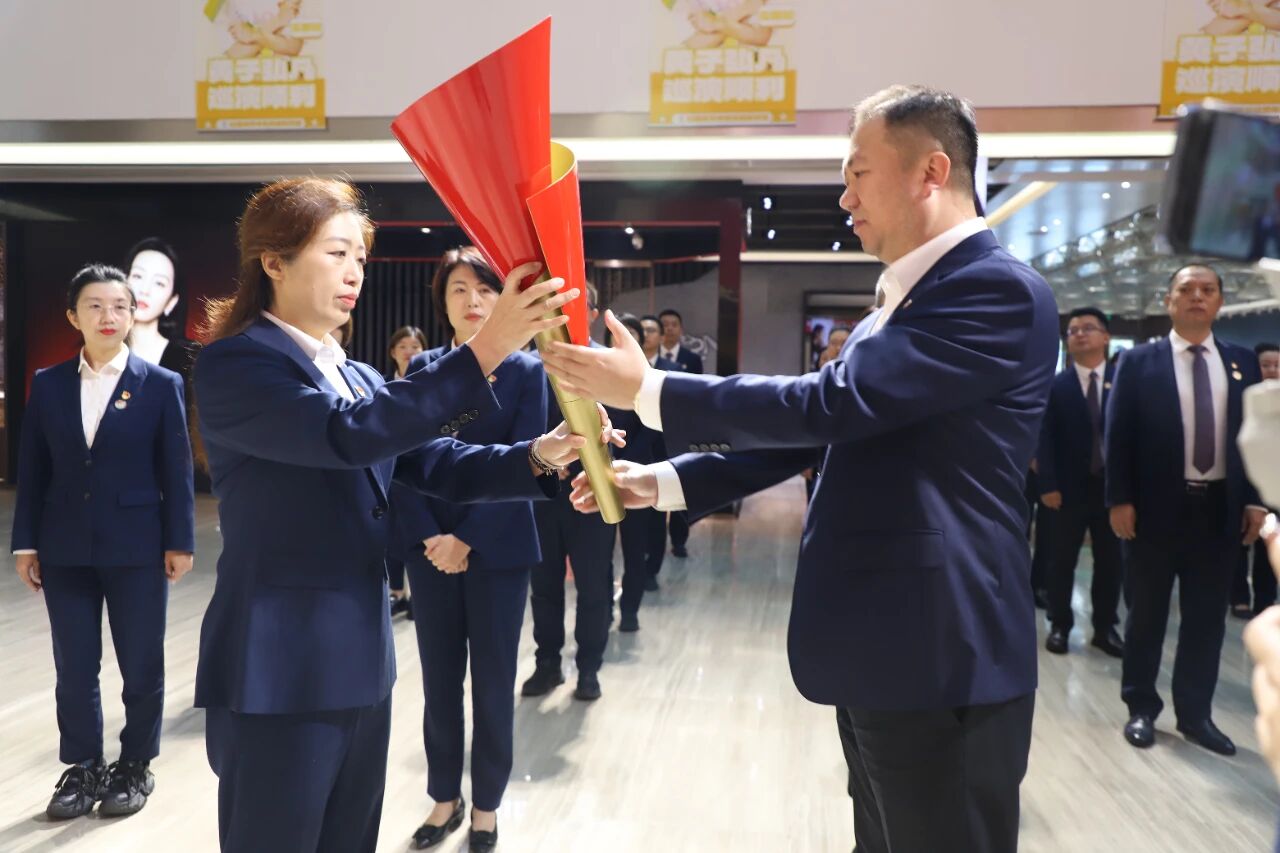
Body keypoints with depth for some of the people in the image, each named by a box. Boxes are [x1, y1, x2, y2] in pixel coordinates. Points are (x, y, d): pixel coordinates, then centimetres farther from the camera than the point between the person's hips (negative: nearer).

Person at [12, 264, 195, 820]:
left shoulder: (161, 384, -2)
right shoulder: (48, 384, 5)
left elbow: (176, 469, -3)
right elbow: (32, 469, 6)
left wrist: (179, 541, -5)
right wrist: (26, 543, 4)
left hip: (137, 548, -2)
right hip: (65, 549, 2)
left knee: (141, 665, 7)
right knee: (74, 668, 9)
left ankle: (135, 765, 24)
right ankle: (82, 768, 26)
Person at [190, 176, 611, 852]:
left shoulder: (358, 377, 13)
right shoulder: (232, 365, -11)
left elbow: (438, 464, 4)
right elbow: (348, 436, -27)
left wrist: (539, 456, -15)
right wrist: (483, 351, -33)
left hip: (361, 664, 7)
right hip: (278, 672, -7)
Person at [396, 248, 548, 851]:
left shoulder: (527, 371, -2)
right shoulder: (421, 369, 5)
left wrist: (468, 539, -14)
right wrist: (428, 537, -11)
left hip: (497, 549, -2)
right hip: (431, 548, 2)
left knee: (492, 682, 7)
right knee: (439, 679, 11)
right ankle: (445, 797, 28)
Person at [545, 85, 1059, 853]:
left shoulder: (1000, 291, -16)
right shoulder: (905, 304, 15)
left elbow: (830, 406, -24)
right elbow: (818, 434, 15)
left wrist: (648, 390, -17)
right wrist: (662, 482, 6)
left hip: (942, 659, -9)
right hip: (886, 651, 9)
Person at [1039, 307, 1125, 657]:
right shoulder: (1055, 386, 1)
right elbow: (1045, 439, -4)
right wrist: (1048, 485, -12)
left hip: (1112, 485, 1)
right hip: (1069, 487, -1)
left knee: (1110, 560, 9)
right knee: (1063, 560, 7)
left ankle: (1105, 627, 21)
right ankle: (1060, 625, 18)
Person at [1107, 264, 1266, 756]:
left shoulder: (1242, 363, 9)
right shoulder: (1139, 362, 0)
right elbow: (1119, 435, -4)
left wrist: (1255, 500, 2)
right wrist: (1120, 500, -10)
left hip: (1220, 507, 3)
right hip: (1156, 506, -3)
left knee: (1207, 618, 10)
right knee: (1147, 614, 8)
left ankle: (1196, 714, 23)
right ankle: (1141, 708, 22)